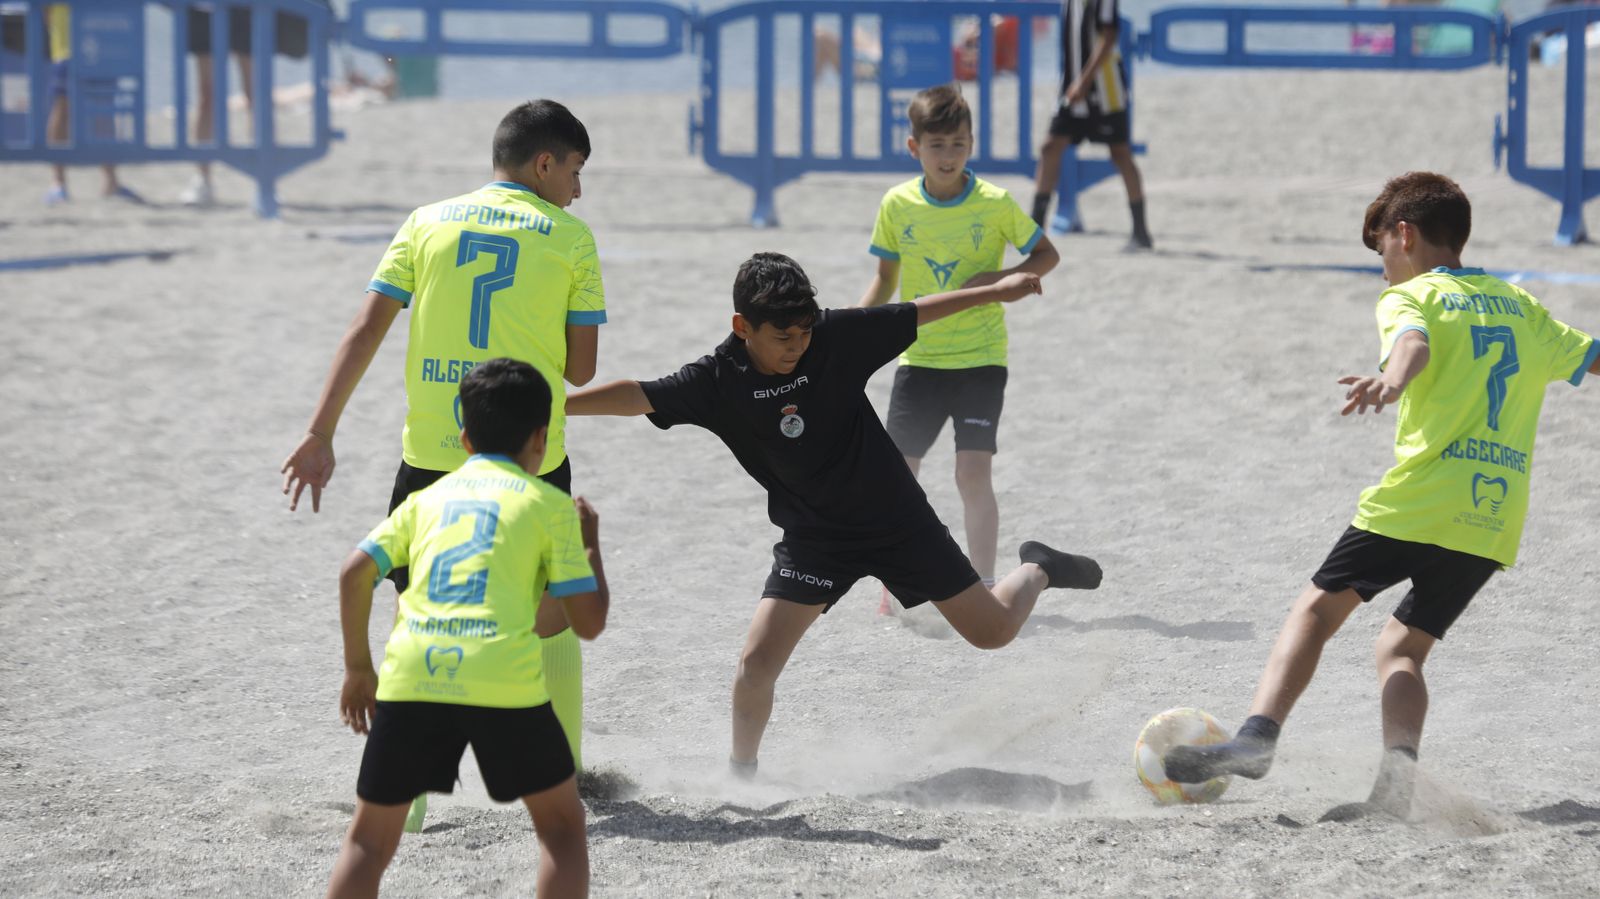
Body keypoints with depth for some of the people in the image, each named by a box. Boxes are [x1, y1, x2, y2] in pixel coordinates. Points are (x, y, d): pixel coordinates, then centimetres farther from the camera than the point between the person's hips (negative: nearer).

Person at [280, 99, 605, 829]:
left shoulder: (428, 223, 7)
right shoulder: (570, 238, 2)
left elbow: (367, 327, -1)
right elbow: (581, 368, -1)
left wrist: (321, 434, -3)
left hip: (432, 454, 1)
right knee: (551, 616, 17)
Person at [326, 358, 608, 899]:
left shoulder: (429, 498, 23)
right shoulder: (551, 505, 13)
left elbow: (355, 573, 11)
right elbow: (589, 622, 11)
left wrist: (358, 668, 20)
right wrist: (591, 546, 28)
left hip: (409, 675, 2)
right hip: (503, 679, -2)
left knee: (369, 838, 13)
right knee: (561, 822, 16)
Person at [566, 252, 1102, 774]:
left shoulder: (836, 336, -16)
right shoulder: (718, 380, -16)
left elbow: (916, 314, -3)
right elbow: (636, 396, -22)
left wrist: (997, 292, 5)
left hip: (895, 517, 0)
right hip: (813, 536, 0)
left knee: (994, 631, 7)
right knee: (757, 664, -15)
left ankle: (1037, 571, 41)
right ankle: (742, 772, 8)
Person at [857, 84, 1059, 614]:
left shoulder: (995, 204, -8)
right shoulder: (897, 206, -1)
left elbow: (1047, 256, 3)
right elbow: (886, 280, 10)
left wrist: (998, 279, -14)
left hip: (980, 357, -3)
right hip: (918, 357, 3)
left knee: (974, 472, -9)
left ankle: (982, 585, 2)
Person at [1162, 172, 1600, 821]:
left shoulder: (1410, 296, 3)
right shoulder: (1522, 307, 20)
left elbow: (1415, 343, -21)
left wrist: (1392, 380, -42)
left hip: (1420, 500, -5)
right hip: (1497, 520, 5)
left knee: (1318, 608, 2)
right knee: (1403, 646, 12)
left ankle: (1258, 735, -17)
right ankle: (1396, 782, -10)